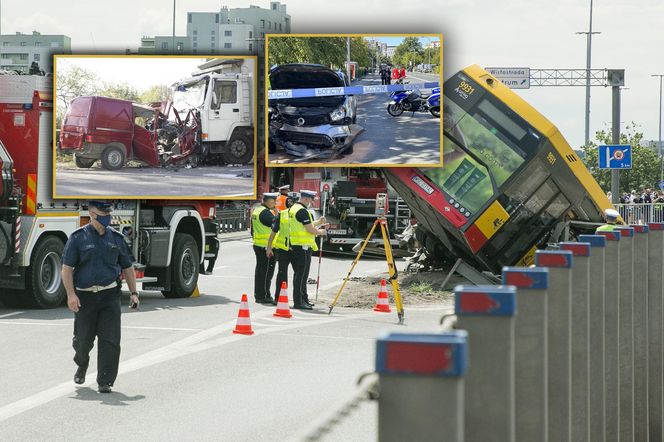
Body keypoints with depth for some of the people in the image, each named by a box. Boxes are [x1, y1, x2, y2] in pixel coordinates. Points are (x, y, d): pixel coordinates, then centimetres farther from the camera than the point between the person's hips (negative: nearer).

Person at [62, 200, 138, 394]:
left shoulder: (116, 238, 8)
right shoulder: (78, 238, -1)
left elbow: (127, 267, 15)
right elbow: (67, 267, -4)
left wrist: (133, 293, 9)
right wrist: (71, 294, -14)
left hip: (110, 296, 1)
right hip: (84, 296, -1)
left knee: (110, 339, -8)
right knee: (84, 338, 8)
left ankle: (105, 381, -2)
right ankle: (82, 364, 40)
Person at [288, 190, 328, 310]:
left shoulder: (293, 209, 17)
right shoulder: (302, 211, -16)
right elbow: (310, 229, -17)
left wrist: (319, 222, 22)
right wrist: (320, 232, 1)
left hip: (294, 246, 10)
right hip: (303, 246, -10)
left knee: (299, 274, 16)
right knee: (301, 274, -8)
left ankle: (303, 299, 24)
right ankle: (298, 302, -7)